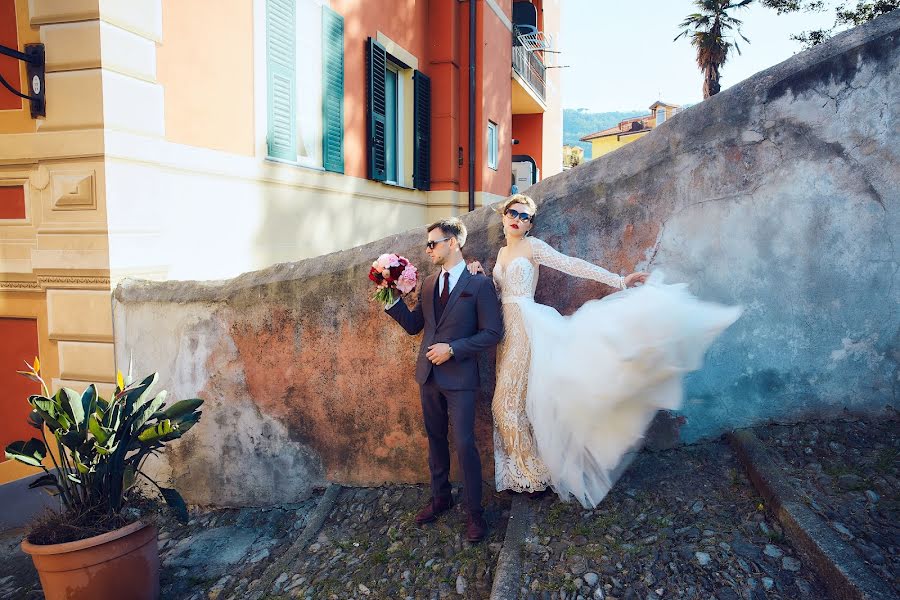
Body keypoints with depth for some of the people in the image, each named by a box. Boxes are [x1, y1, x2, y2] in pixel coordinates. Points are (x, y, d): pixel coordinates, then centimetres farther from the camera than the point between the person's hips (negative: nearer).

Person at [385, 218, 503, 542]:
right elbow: (413, 325, 12)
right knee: (435, 440, 17)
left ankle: (475, 512, 12)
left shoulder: (479, 284, -9)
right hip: (429, 375, 6)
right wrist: (392, 299, -3)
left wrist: (452, 349, -18)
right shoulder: (428, 284, 10)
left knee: (464, 445, -4)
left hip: (460, 377, -6)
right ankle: (440, 497, 35)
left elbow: (492, 333, -11)